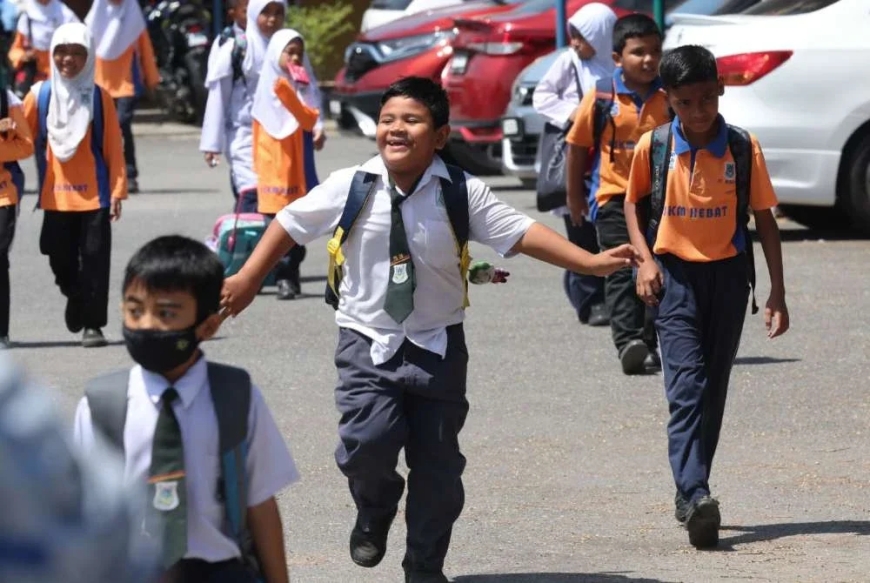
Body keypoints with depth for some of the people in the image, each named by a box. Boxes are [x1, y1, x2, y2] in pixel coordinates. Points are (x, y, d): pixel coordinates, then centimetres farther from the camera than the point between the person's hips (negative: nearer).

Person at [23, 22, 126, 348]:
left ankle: (93, 324, 1)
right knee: (61, 259, 9)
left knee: (94, 259, -5)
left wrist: (118, 189, -3)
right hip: (55, 195, 2)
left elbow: (113, 147, 0)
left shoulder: (99, 97, 0)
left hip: (94, 194, -2)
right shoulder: (39, 95, 2)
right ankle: (76, 298, 38)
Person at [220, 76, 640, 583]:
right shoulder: (351, 188, -7)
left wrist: (590, 262, -19)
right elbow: (291, 223, 4)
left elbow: (520, 232, -10)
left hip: (437, 345, 1)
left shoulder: (461, 194, -8)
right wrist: (248, 280, 6)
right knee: (369, 440, -19)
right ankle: (375, 510, 16)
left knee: (437, 461, 3)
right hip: (368, 340, -1)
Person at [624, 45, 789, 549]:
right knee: (687, 383, -15)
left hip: (728, 273, 2)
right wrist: (645, 258, -4)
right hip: (675, 272, -2)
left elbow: (764, 219, 1)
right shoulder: (653, 147, -5)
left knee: (713, 389, 8)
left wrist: (777, 293, 0)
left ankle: (691, 492, 21)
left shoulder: (743, 148, -5)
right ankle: (696, 496, -26)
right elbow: (634, 203, 12)